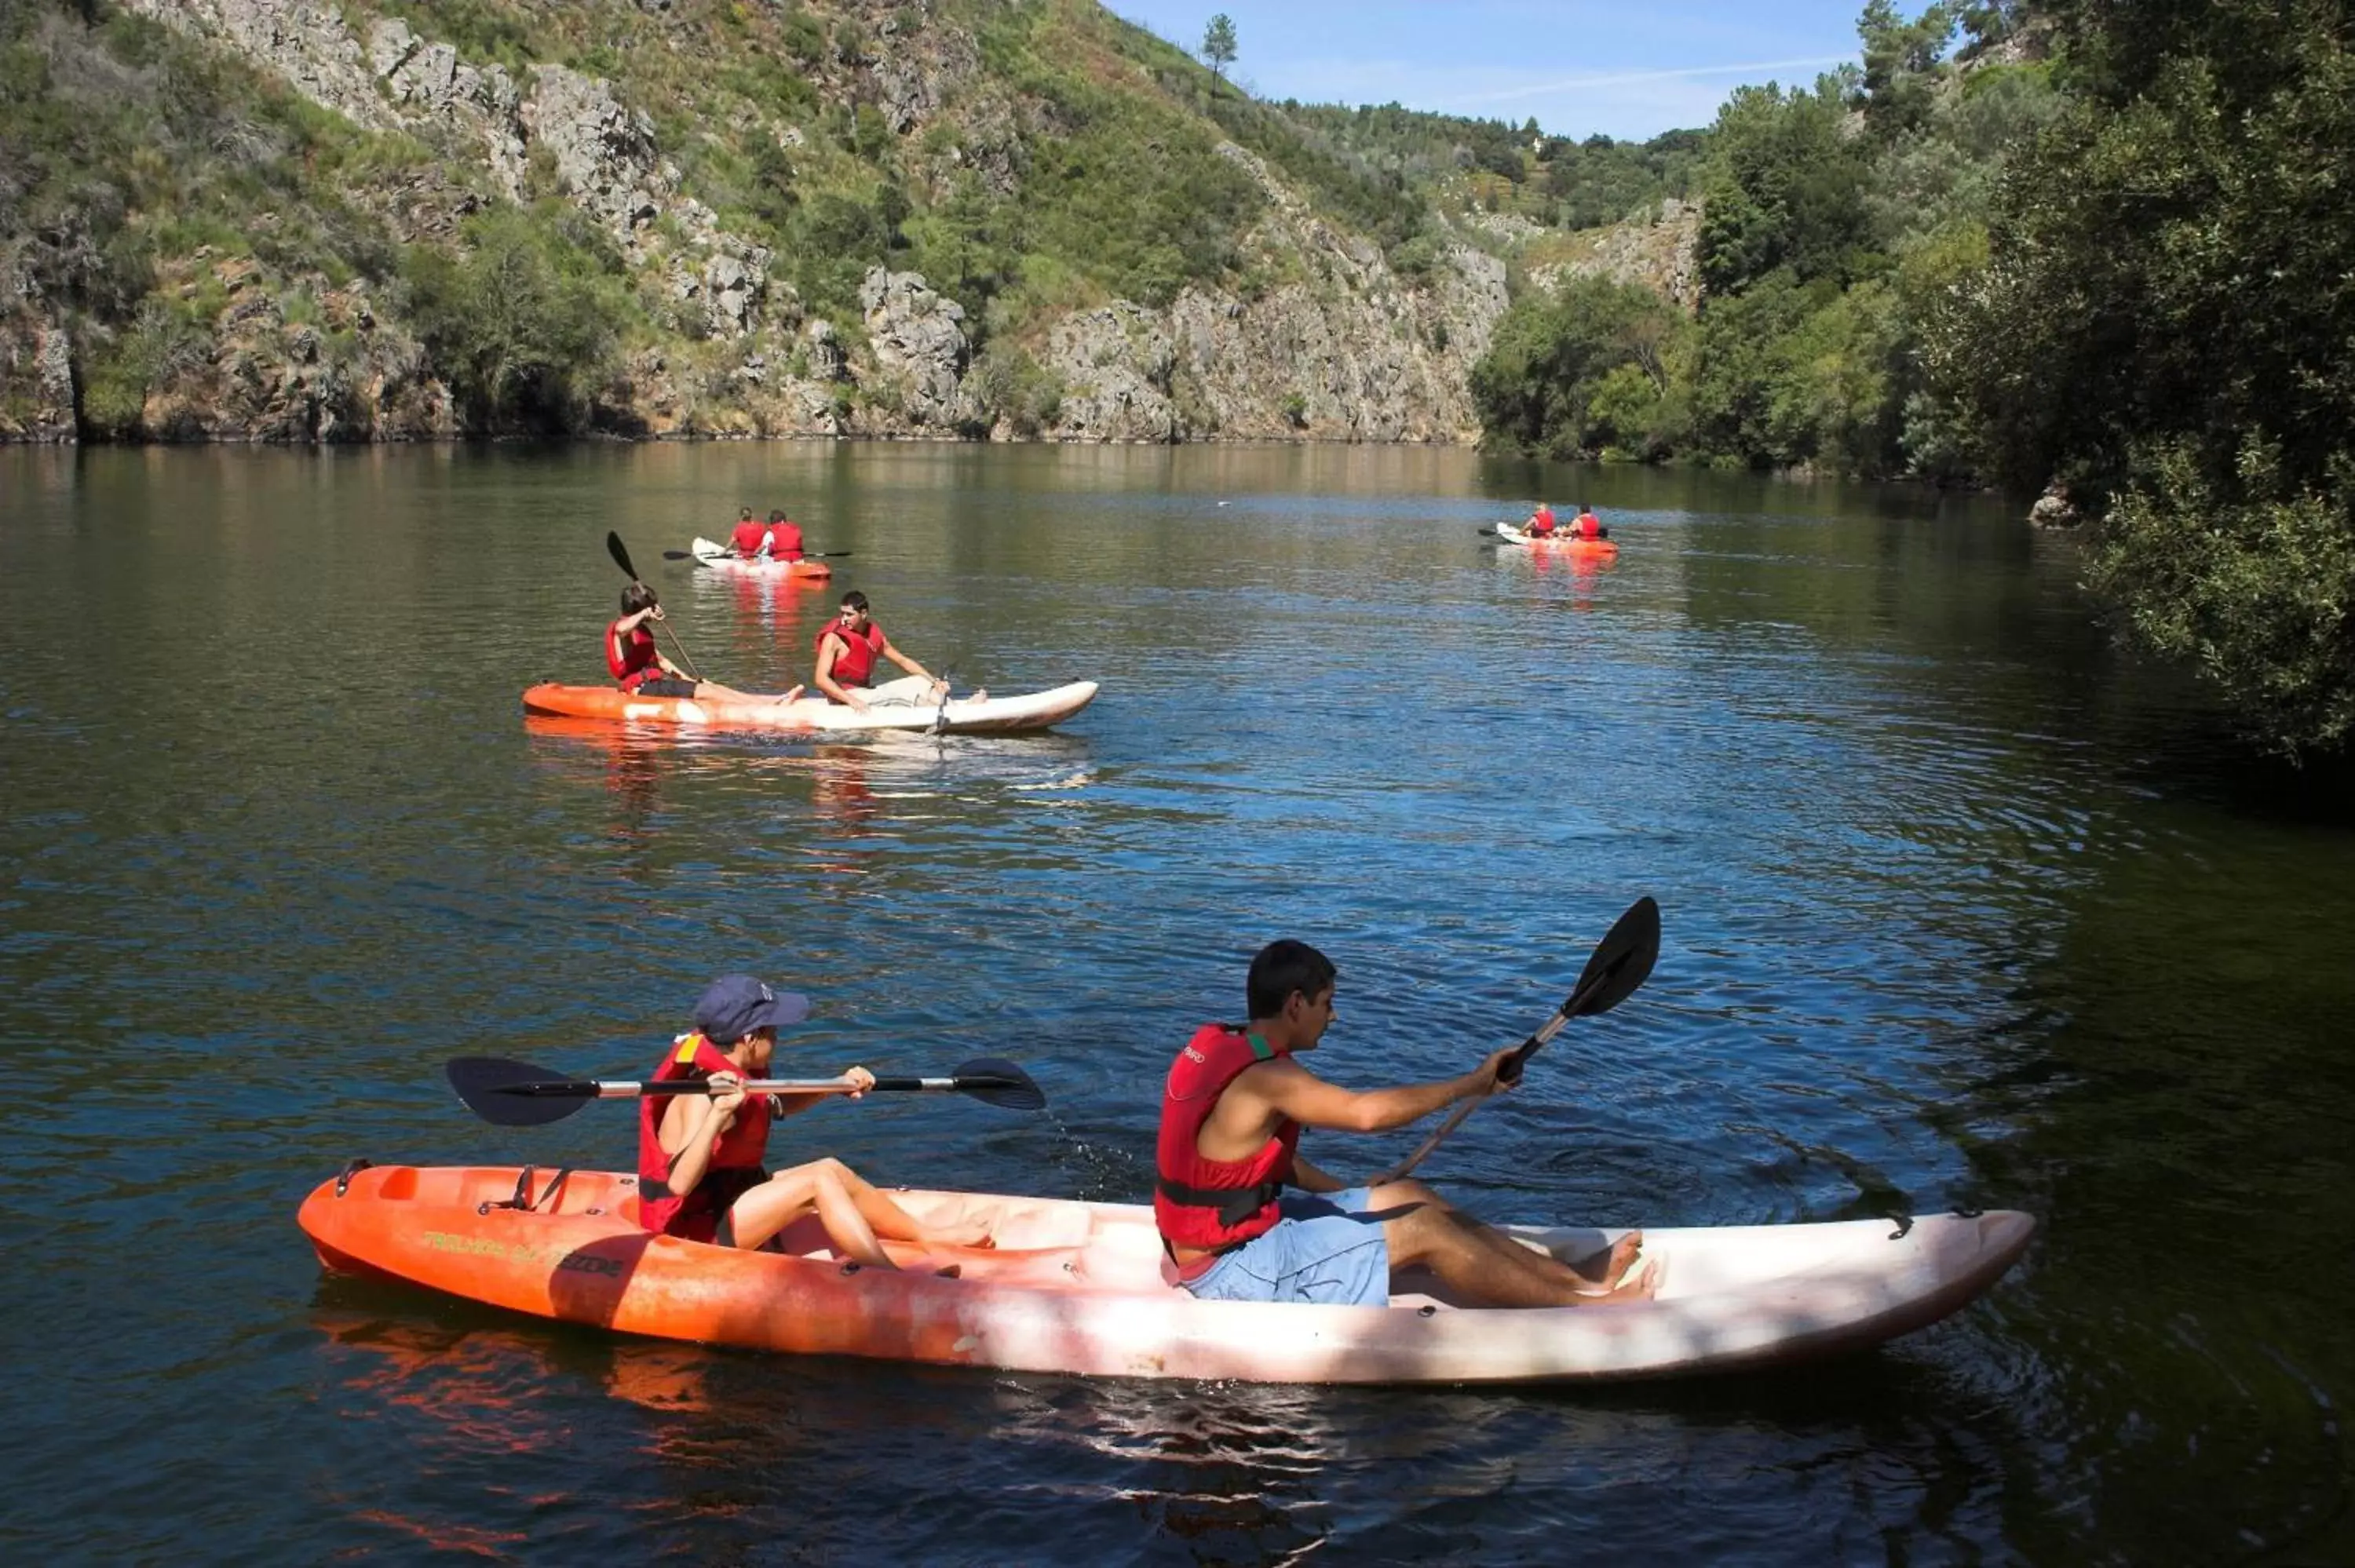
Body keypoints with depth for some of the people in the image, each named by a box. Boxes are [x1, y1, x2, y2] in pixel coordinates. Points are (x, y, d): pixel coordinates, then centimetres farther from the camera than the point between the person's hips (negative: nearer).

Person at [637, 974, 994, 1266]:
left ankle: (928, 1235, 18)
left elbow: (780, 1106, 26)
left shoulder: (741, 1073, 3)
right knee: (819, 1182, -20)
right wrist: (717, 1114, -46)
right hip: (692, 1231, -10)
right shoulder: (702, 1095, -25)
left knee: (831, 1169, 11)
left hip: (726, 1200, 10)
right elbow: (679, 1184, -37)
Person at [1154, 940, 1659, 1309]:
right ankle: (1585, 1305, -1)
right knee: (1424, 1229, -9)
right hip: (1231, 1270, -10)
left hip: (1217, 1234, 10)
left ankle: (1574, 1276, 12)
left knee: (1408, 1196, 9)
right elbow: (1367, 1112, -32)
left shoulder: (1222, 1047, 7)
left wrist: (1347, 1197, 16)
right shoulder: (1263, 1078, -25)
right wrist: (1473, 1084, -22)